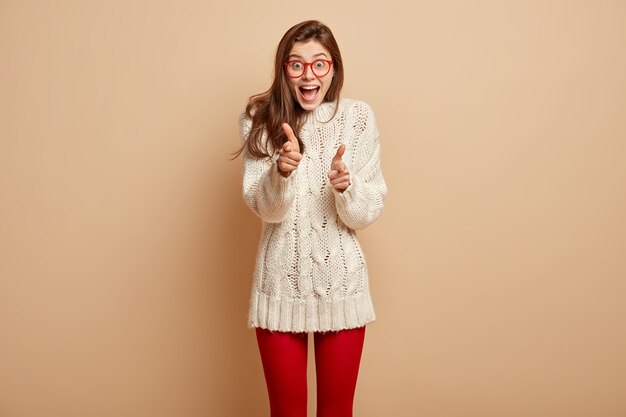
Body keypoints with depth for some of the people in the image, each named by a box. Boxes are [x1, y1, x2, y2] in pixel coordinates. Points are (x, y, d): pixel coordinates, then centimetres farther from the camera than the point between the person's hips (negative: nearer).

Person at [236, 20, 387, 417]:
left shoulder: (358, 117, -4)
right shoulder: (260, 118, -4)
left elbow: (366, 214, -3)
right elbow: (264, 208, -10)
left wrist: (345, 186, -24)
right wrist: (281, 171, -29)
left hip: (341, 279, 0)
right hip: (281, 280, 0)